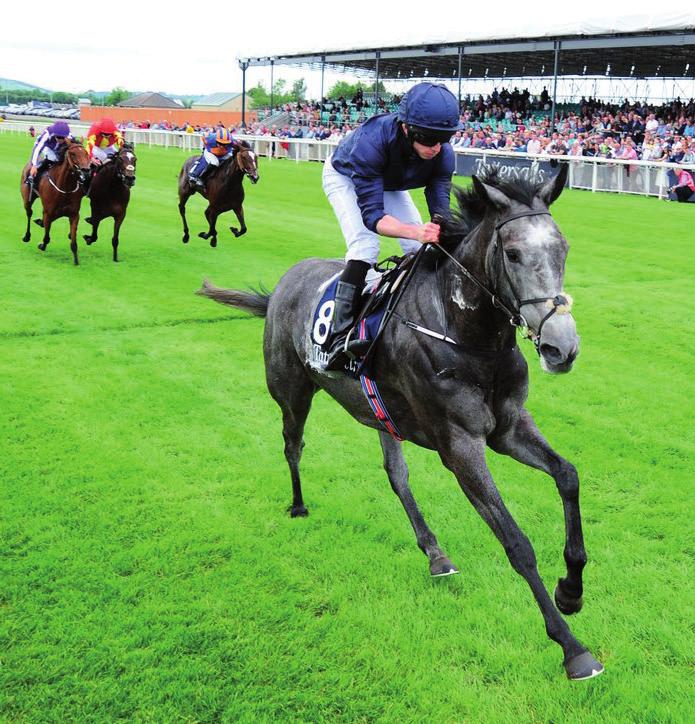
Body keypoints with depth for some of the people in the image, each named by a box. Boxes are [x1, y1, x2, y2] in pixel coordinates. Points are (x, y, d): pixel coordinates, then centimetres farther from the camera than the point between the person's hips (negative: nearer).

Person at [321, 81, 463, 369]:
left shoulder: (443, 154, -30)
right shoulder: (371, 140, -45)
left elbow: (440, 209, -29)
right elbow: (372, 214, -46)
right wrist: (416, 231, -62)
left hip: (389, 184, 5)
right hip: (344, 177, -5)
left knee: (422, 248, -5)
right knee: (365, 245, -27)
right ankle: (339, 334, -27)